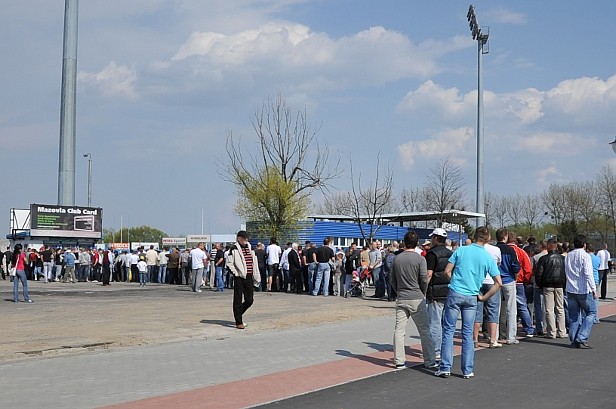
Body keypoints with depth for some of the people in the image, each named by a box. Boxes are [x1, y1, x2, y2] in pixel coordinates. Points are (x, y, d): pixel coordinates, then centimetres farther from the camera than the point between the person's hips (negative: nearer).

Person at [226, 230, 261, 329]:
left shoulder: (250, 248, 15)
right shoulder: (234, 249, -4)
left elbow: (254, 263, 19)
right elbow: (229, 263, -7)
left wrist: (256, 277, 17)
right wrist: (236, 273, -13)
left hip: (249, 277, 6)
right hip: (239, 278, -6)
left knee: (249, 300, 6)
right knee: (238, 300, 0)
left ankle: (238, 314, 29)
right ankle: (239, 322, 6)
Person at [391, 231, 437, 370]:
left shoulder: (396, 259, 5)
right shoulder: (420, 259, -8)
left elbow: (392, 279, 10)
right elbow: (424, 280, -8)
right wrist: (423, 293, 9)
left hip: (401, 299, 4)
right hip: (416, 299, -4)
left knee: (399, 330, 5)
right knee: (424, 330, 4)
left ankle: (399, 361, 6)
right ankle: (429, 361, 7)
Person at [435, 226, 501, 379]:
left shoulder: (461, 250, -1)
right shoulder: (488, 258, 2)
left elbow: (447, 271, -1)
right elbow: (498, 283, -2)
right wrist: (484, 297, 5)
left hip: (455, 294, -1)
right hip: (472, 297, 1)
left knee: (448, 330, 4)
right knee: (468, 333, 8)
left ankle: (445, 367, 1)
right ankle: (468, 370, 10)